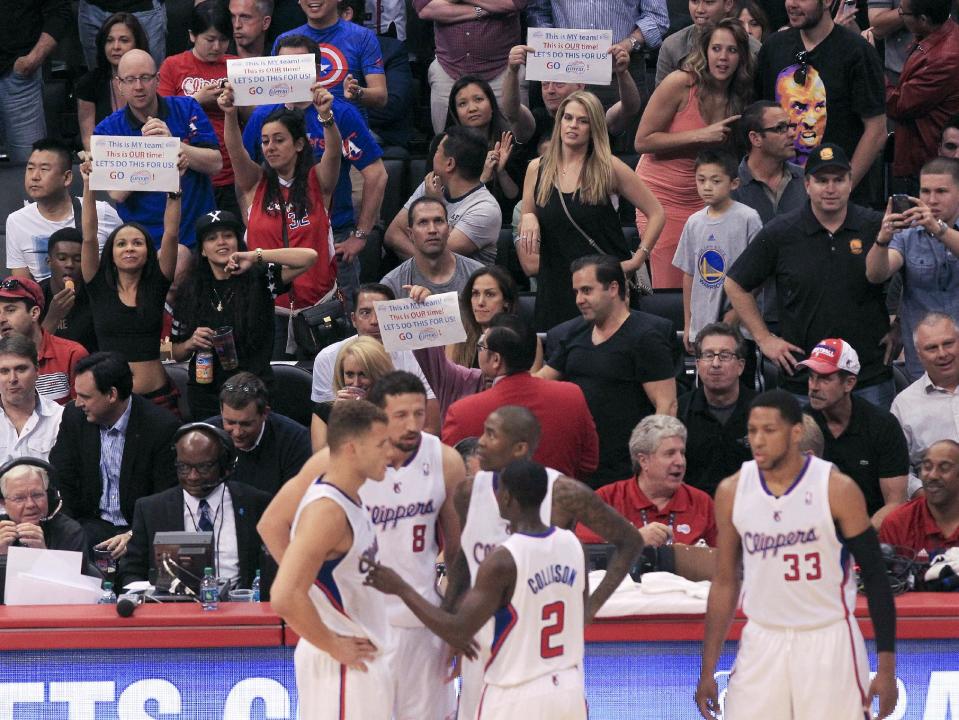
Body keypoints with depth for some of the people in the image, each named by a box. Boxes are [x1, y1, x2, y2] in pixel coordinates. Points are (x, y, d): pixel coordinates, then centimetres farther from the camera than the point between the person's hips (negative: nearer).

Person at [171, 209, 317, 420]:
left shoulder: (259, 279, 0)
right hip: (205, 395, 2)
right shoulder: (190, 291, 6)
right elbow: (177, 354, 13)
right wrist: (190, 344, -10)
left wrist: (256, 256, -19)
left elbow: (309, 257, -14)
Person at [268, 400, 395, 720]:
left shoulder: (349, 500, 8)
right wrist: (334, 646, -18)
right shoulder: (326, 511, -22)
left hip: (360, 659, 10)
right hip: (341, 666, -10)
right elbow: (285, 598, -31)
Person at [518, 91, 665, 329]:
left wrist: (638, 258, -4)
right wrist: (528, 218, -5)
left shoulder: (608, 168, -1)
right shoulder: (537, 170, 8)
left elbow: (656, 213, 3)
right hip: (555, 289, 3)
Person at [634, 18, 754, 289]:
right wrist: (701, 136, -19)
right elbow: (642, 141, -15)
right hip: (663, 195, -5)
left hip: (702, 199, 5)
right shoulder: (681, 84, -13)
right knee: (671, 289, -7)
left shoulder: (740, 99, 4)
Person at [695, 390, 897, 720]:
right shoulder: (732, 492, 1)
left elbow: (874, 576, -5)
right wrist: (708, 670, 8)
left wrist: (887, 667, -9)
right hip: (762, 643, 3)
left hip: (829, 643, -3)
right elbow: (725, 582, 10)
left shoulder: (837, 490, -10)